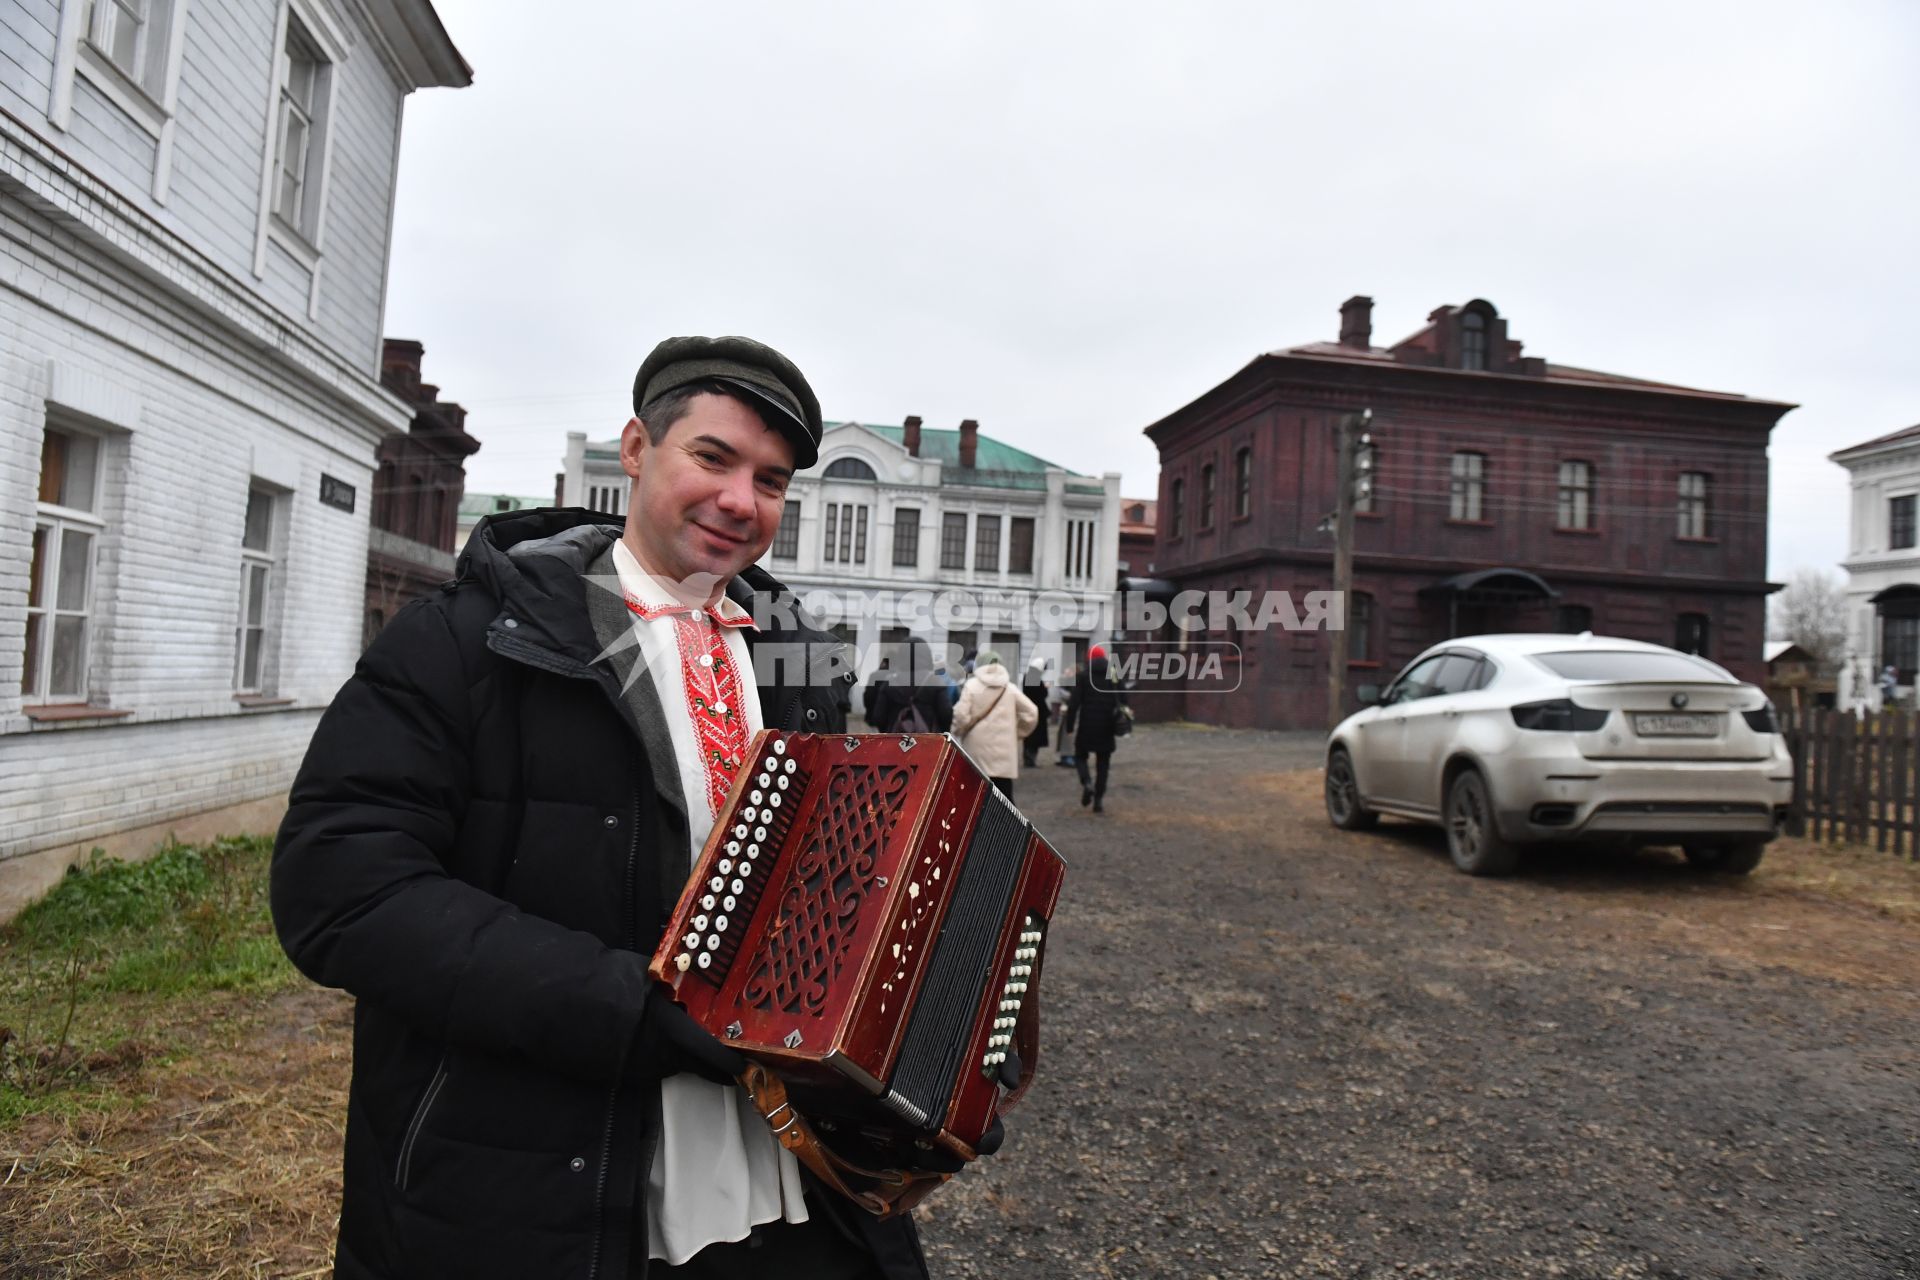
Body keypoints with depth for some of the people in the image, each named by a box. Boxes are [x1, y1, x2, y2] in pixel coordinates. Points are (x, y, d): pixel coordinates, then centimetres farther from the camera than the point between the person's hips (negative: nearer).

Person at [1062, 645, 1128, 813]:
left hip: (1086, 725, -2)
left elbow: (1074, 702, -8)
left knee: (1080, 756, 15)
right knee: (1102, 764, 9)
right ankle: (1099, 800, 6)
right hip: (1106, 727, 2)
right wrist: (1120, 723, 16)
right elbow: (1123, 701, 7)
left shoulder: (1083, 675, -3)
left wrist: (1069, 725, -4)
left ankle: (1087, 782, -11)